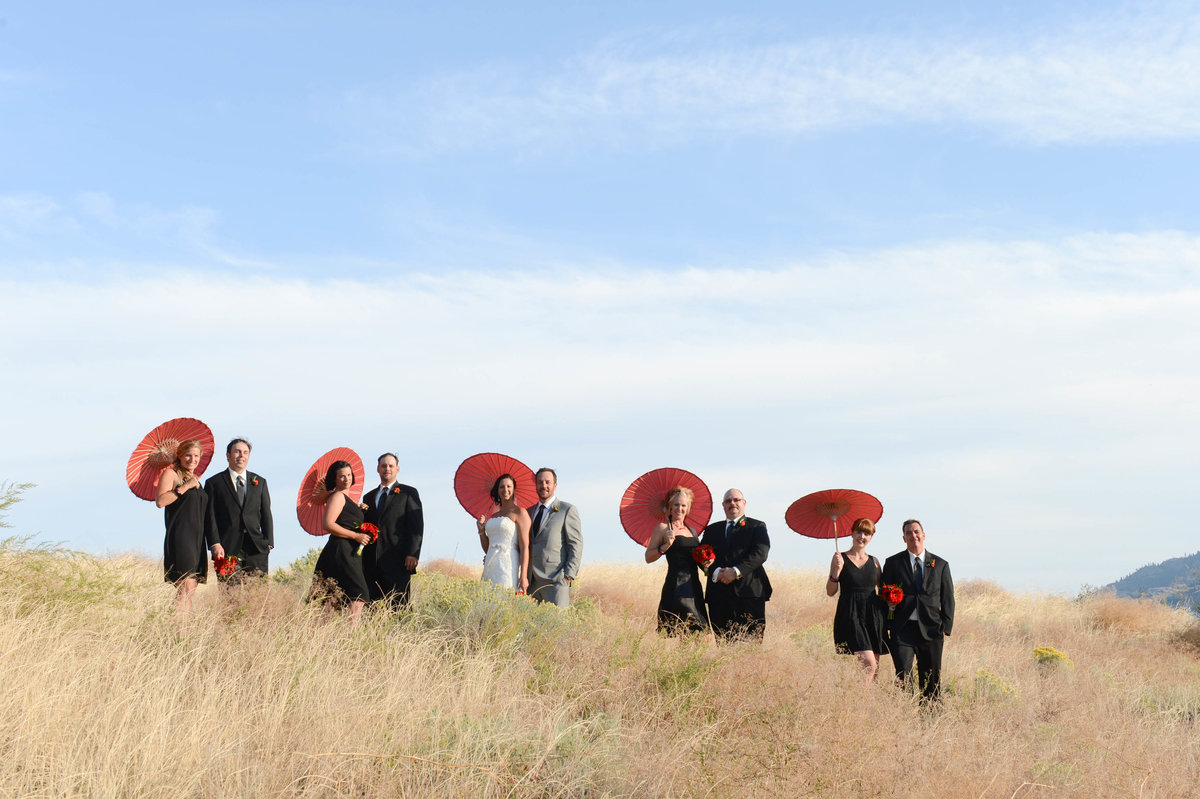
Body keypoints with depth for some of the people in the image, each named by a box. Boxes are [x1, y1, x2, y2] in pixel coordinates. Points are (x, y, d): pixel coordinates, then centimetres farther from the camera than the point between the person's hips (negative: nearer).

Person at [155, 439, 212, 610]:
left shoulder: (196, 479, 22)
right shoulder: (170, 474, 0)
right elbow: (160, 501, -16)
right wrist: (186, 486, -14)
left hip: (197, 539, 8)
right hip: (180, 537, -8)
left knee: (191, 589, 3)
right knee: (185, 587, -17)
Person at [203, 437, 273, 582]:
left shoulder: (260, 482, 17)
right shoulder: (214, 483, 8)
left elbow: (266, 514, 15)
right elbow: (210, 517, 2)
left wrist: (269, 542, 3)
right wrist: (215, 544, -10)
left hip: (256, 549, 3)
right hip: (227, 549, -2)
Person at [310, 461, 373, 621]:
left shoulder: (347, 498, 22)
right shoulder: (337, 497, -7)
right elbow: (328, 524, -18)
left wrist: (359, 510, 18)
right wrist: (356, 536, -16)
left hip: (349, 553, 10)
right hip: (341, 552, -10)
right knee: (359, 596, -16)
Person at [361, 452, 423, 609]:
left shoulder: (408, 493, 7)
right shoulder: (369, 497, 22)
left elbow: (416, 525, -1)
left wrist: (412, 554, -10)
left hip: (397, 560, -4)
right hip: (372, 561, 4)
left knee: (398, 606, -9)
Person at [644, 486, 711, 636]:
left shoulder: (692, 531, 20)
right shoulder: (663, 528, 1)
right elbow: (648, 557, -5)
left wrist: (706, 561, 8)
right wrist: (665, 546, -19)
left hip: (694, 587, 7)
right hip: (676, 587, -7)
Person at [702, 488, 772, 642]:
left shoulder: (757, 527, 10)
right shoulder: (712, 530, 20)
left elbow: (760, 554, -5)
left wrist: (736, 571, -16)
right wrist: (717, 572, -10)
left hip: (749, 591, -2)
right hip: (719, 594, 3)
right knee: (722, 641, -2)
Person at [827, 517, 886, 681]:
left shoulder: (874, 561, 13)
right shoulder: (840, 558, 3)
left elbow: (882, 589, 20)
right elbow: (830, 592, -1)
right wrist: (837, 569, -15)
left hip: (873, 616, 4)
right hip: (850, 615, -4)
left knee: (874, 669, 1)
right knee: (869, 664, -18)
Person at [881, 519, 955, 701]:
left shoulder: (940, 565, 11)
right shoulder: (893, 563, 8)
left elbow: (948, 599, 10)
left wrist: (945, 627, 1)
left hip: (931, 629, 1)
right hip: (902, 629, -1)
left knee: (932, 680, 4)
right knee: (903, 676, -9)